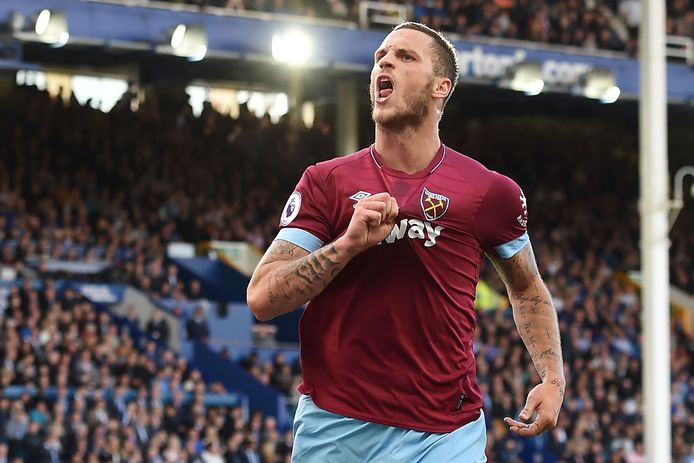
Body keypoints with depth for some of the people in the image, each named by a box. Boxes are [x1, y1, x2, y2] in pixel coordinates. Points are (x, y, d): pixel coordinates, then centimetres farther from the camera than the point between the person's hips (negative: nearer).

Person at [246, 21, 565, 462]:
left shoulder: (490, 192, 3)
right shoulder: (326, 182, 4)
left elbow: (528, 289, 19)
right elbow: (262, 298, -3)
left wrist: (553, 378, 4)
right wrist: (349, 243, -15)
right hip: (333, 427, 1)